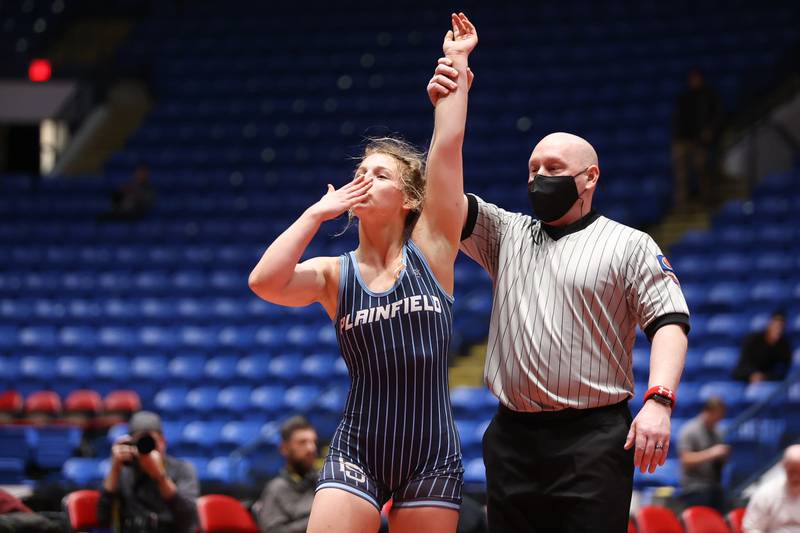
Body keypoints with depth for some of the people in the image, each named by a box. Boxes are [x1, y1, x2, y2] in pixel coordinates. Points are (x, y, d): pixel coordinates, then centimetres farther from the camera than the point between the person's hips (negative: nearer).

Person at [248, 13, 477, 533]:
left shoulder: (431, 248, 3)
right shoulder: (334, 274, 5)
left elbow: (448, 144, -2)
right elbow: (265, 282, -16)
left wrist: (456, 62, 2)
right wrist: (318, 212, -7)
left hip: (433, 455, 0)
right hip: (356, 452, 0)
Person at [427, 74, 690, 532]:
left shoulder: (630, 246, 4)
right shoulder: (507, 233, 18)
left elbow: (670, 323, -4)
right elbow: (449, 200, 5)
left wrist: (659, 401, -19)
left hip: (593, 439, -5)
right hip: (512, 438, 5)